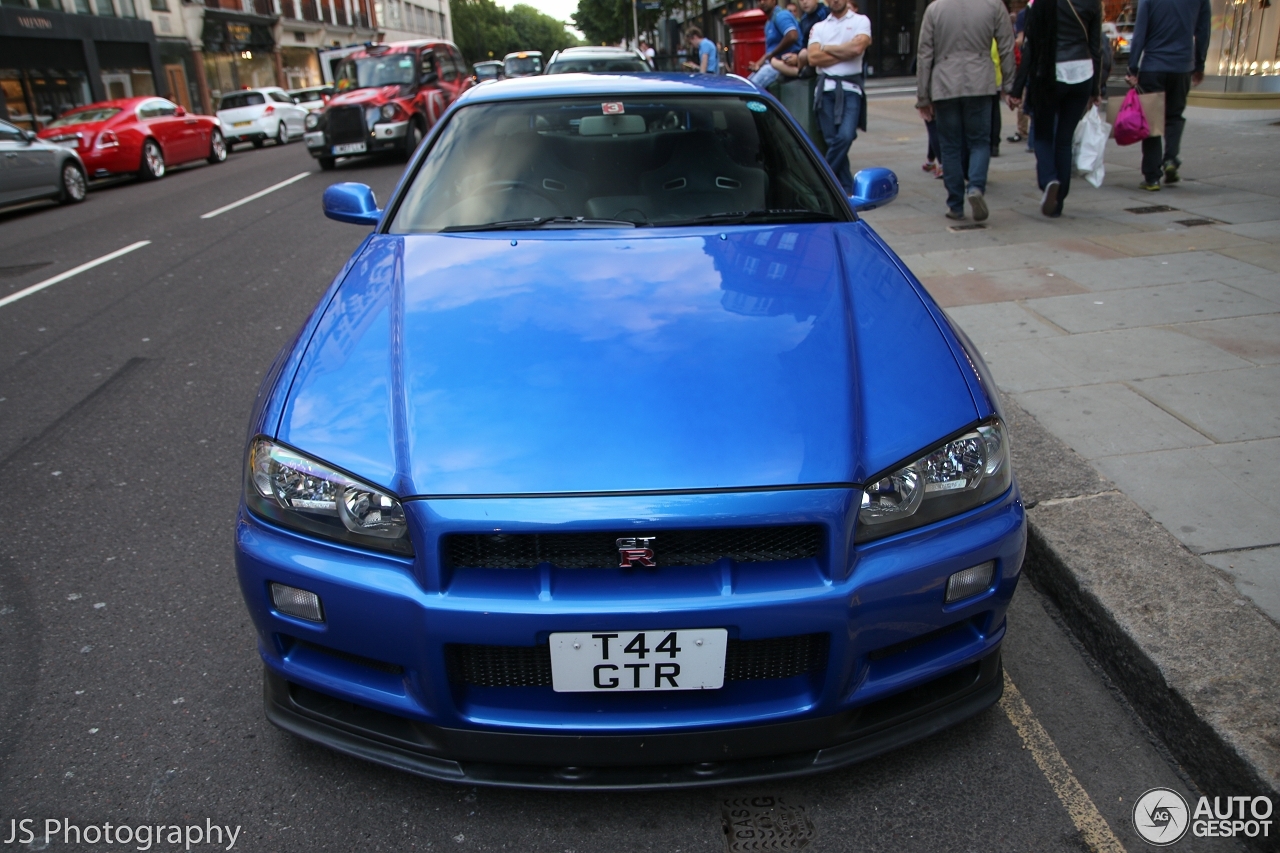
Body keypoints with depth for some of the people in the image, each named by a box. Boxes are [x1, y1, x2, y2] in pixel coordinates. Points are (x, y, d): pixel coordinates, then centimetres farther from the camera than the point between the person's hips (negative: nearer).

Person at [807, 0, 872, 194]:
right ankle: (846, 188, 6)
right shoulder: (819, 27, 16)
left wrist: (827, 48, 1)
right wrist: (845, 53, -3)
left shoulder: (861, 21, 9)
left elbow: (857, 47, -10)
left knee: (845, 136, -18)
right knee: (832, 140, -1)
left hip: (850, 88, -2)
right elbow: (813, 58, 1)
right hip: (826, 88, 3)